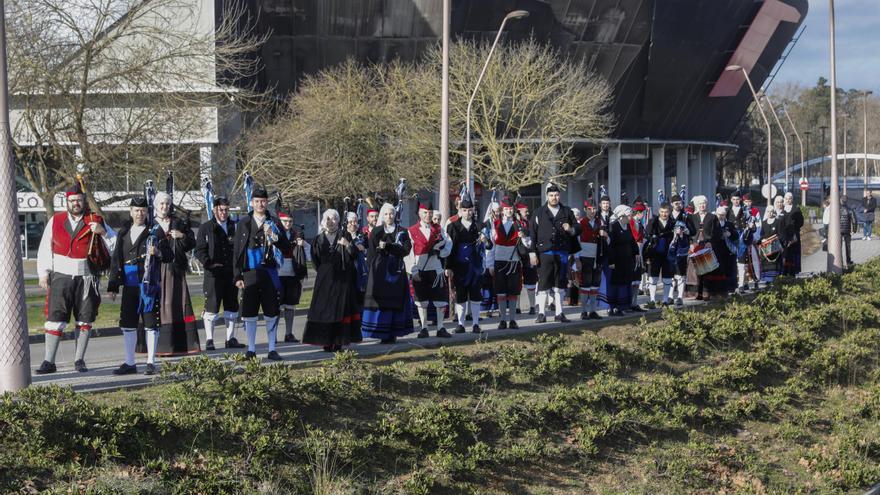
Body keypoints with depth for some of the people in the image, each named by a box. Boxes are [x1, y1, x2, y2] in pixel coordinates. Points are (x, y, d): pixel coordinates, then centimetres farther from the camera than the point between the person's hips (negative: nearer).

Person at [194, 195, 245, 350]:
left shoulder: (234, 227, 11)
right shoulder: (205, 228, 2)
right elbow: (199, 250, -1)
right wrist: (209, 263, -15)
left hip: (231, 273, 4)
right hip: (213, 274, -4)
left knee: (232, 307, 8)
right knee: (212, 307, -4)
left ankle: (231, 339, 16)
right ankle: (209, 340, 1)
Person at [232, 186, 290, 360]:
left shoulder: (274, 223, 7)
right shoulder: (243, 223, 5)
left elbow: (286, 248, 4)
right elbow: (237, 251, 4)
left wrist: (274, 236, -14)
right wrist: (237, 276, -2)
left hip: (270, 273, 1)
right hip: (250, 274, -1)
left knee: (271, 313, 3)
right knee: (249, 313, 2)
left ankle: (272, 350, 11)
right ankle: (251, 350, 11)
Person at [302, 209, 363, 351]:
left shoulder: (344, 235, 5)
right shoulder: (320, 238, 11)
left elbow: (353, 254, -5)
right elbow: (315, 259, 14)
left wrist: (348, 245, -23)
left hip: (341, 279, -2)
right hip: (324, 279, 2)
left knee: (340, 308, -5)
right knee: (324, 309, -2)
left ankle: (338, 341, -2)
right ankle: (326, 341, 0)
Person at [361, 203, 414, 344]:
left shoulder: (402, 232, 8)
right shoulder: (376, 232, 8)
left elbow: (406, 249, -6)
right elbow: (372, 253, 4)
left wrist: (387, 246, -16)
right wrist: (371, 268, -6)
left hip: (396, 270, 0)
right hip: (379, 271, 0)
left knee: (395, 301, -2)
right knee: (380, 300, -6)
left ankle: (392, 333, 2)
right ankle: (381, 332, -4)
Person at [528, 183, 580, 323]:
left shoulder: (567, 212, 9)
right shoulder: (539, 213, 3)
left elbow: (578, 229, 13)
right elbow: (532, 233, 0)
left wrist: (571, 229, -10)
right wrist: (532, 252, -6)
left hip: (562, 253, 2)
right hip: (545, 253, -2)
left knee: (560, 285, 8)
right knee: (544, 285, -3)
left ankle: (559, 313, 15)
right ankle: (541, 313, 2)